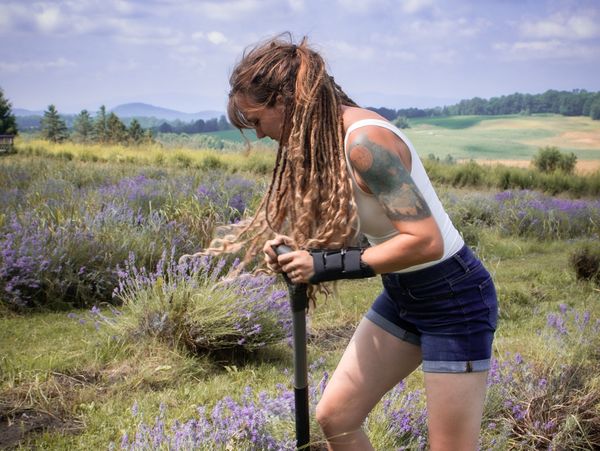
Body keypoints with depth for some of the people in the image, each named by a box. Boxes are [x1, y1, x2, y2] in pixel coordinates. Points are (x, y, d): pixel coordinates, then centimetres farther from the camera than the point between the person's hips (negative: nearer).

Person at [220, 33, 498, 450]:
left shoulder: (364, 140, -26)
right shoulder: (327, 134, 2)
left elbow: (425, 240, -29)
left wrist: (328, 264, -26)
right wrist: (299, 246, -10)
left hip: (453, 297, -9)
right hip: (402, 295, 9)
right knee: (334, 416, 10)